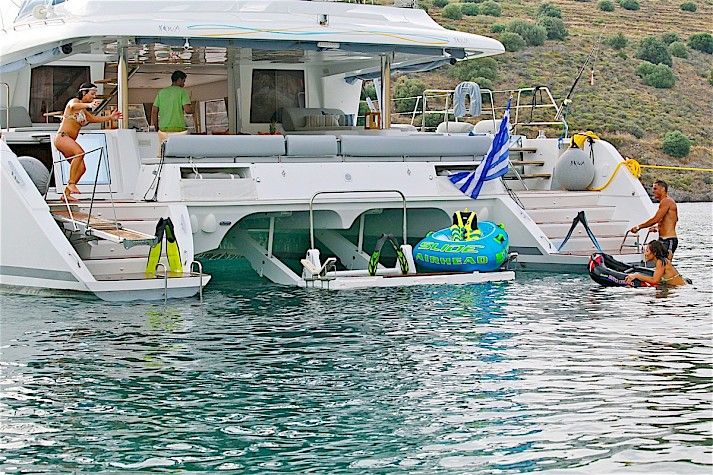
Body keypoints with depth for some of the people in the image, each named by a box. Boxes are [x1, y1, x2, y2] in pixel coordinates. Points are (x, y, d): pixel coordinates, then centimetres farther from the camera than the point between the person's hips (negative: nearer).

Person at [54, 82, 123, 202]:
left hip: (69, 141, 10)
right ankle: (71, 183, -32)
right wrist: (89, 105, -46)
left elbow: (94, 119, 29)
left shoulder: (84, 111, 23)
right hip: (62, 137, -10)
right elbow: (73, 106, -27)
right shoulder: (74, 101, -3)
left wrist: (110, 117, 18)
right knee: (79, 152, -34)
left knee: (81, 168, 2)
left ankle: (66, 194, 7)